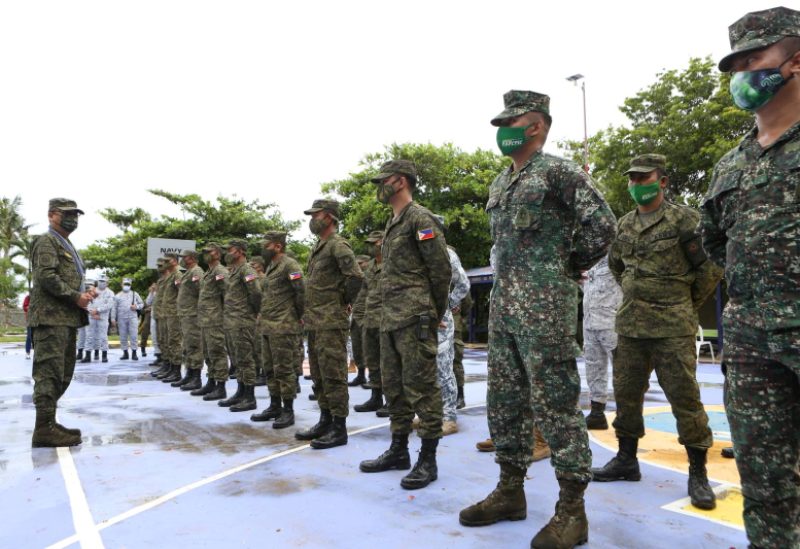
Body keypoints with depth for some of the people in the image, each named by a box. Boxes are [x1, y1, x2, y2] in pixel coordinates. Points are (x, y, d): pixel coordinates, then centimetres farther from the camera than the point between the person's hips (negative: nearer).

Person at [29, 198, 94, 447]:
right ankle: (44, 428, -7)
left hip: (67, 318, 10)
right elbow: (46, 276, -18)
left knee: (63, 374, 12)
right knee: (49, 372, -10)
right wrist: (76, 297, -16)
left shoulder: (67, 245, 25)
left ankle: (48, 423, 19)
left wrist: (83, 294, 9)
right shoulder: (47, 241, -5)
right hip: (51, 317, -10)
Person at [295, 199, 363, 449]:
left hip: (331, 323, -10)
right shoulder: (318, 246, 18)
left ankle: (339, 429, 2)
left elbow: (356, 276, -22)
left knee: (333, 375, -5)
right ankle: (325, 421, 24)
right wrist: (307, 312, 18)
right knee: (319, 375, 14)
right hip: (315, 322, 10)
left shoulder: (338, 245, -11)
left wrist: (343, 302, -10)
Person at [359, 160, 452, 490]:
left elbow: (441, 269, -11)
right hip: (390, 319, 10)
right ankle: (399, 450, 25)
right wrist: (388, 312, 17)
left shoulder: (420, 219, -8)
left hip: (415, 319, -10)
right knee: (393, 385, 14)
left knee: (421, 387, -5)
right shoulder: (392, 224, 20)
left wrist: (437, 313, -4)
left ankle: (428, 460, 4)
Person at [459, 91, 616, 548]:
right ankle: (511, 491, 26)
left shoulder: (559, 171, -5)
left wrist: (568, 267, 0)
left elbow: (602, 225, -10)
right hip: (502, 305, 9)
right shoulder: (500, 183, 19)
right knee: (505, 401, 12)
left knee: (555, 404, -3)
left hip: (545, 307, -8)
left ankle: (572, 509, 10)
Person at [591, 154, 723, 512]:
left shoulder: (683, 219, -6)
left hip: (672, 328, -6)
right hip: (629, 325, 6)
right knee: (626, 393, 11)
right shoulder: (624, 225, 11)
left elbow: (712, 266, -3)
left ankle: (698, 474, 11)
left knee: (684, 397, -2)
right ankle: (626, 460, 25)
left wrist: (688, 304, 4)